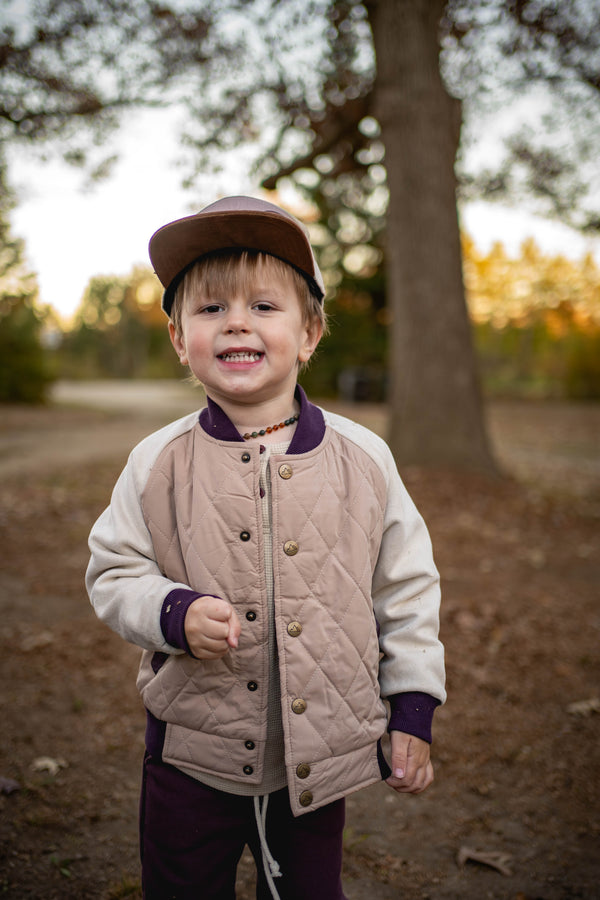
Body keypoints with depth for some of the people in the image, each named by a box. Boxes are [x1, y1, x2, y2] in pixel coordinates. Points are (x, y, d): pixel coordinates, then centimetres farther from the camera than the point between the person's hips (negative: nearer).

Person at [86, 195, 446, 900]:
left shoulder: (362, 458, -8)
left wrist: (413, 713, 2)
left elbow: (406, 586, 0)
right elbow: (113, 572, 0)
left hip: (320, 758, 1)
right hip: (191, 755, 0)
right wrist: (174, 612, -21)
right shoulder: (157, 464, -9)